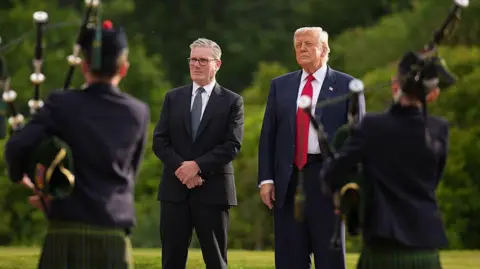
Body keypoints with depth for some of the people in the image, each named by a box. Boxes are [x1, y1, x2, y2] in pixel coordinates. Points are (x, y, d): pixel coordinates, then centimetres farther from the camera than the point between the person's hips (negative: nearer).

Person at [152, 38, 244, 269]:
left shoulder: (232, 101, 3)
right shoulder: (173, 98, 12)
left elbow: (232, 145, -7)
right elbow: (159, 141, 5)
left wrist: (197, 165, -16)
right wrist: (181, 168, -11)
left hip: (213, 191, -2)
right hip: (174, 190, 2)